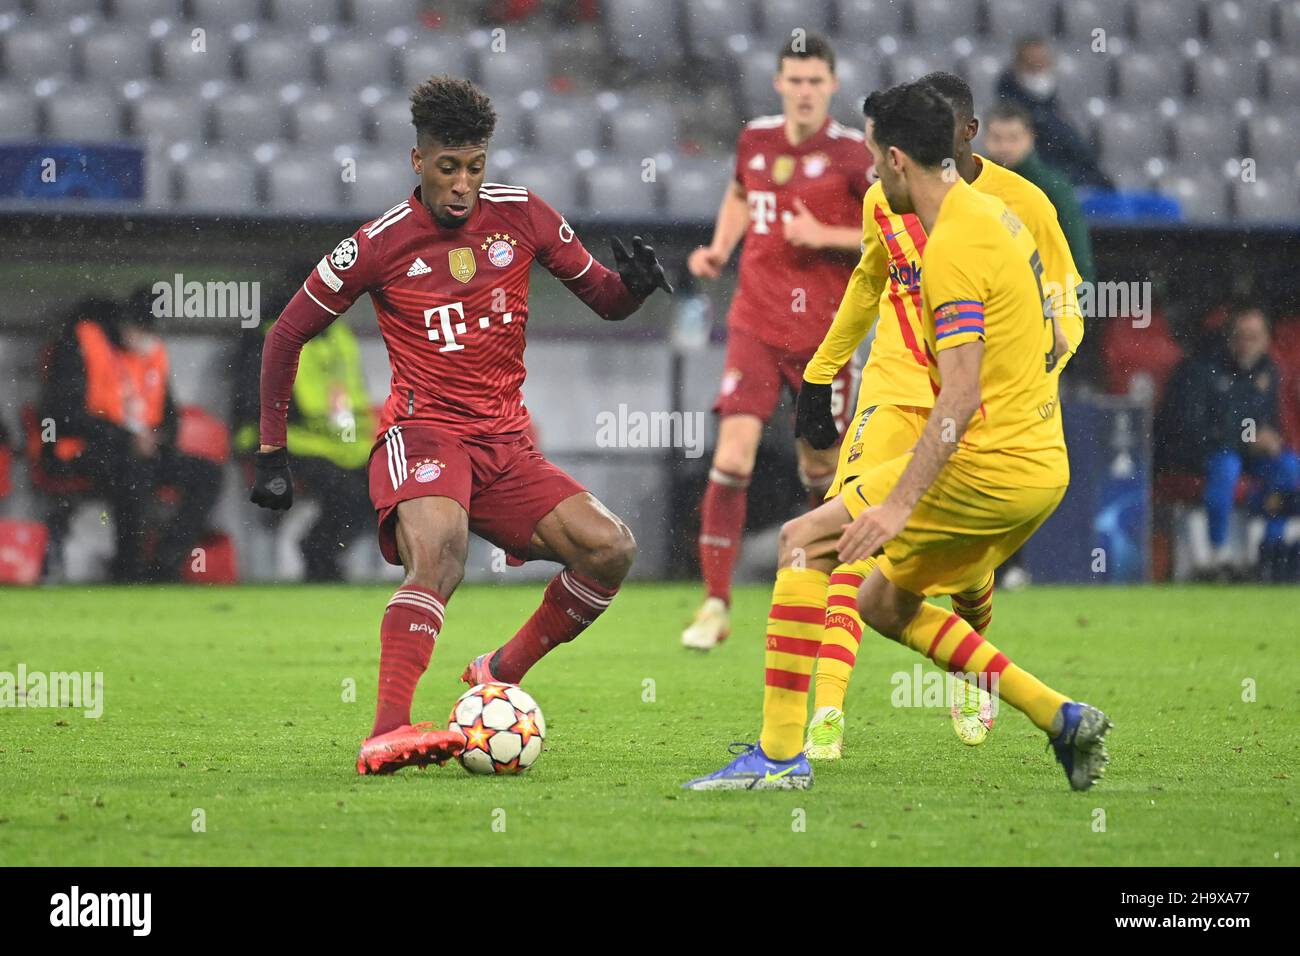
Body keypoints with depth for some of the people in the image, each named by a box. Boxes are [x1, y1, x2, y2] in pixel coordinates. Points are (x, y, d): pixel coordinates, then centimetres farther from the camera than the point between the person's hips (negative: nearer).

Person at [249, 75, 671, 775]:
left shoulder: (521, 216, 6)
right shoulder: (379, 245, -3)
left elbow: (603, 300, 16)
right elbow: (285, 336, 7)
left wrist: (634, 283, -9)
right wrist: (272, 454, 5)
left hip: (505, 445, 5)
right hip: (423, 433, -5)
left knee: (611, 548, -14)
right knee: (438, 547, -35)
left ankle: (502, 673, 4)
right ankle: (386, 732, -47)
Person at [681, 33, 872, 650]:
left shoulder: (851, 154, -8)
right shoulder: (755, 140, 5)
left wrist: (826, 236, -18)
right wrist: (718, 250, 10)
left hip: (822, 333, -2)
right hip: (756, 325, 2)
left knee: (819, 468, 7)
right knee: (732, 455, -13)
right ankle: (715, 604, -8)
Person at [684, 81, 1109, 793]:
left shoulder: (952, 249, -17)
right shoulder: (996, 216, 13)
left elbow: (961, 396, -24)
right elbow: (1051, 340, 23)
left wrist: (900, 505, -27)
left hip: (990, 466, -10)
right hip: (1044, 464, 10)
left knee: (804, 541, -7)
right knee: (884, 602, 18)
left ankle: (780, 754, -12)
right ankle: (1060, 719, 12)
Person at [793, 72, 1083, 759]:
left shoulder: (1020, 205, -8)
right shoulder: (885, 199, 2)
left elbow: (1063, 315, -3)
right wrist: (819, 376, 23)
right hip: (897, 389, 1)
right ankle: (827, 716, -23)